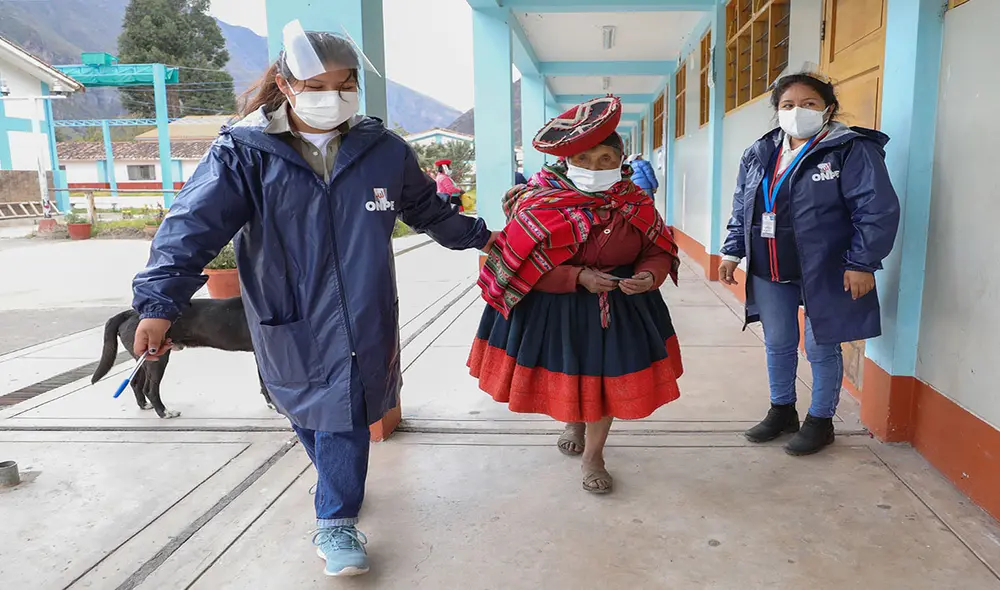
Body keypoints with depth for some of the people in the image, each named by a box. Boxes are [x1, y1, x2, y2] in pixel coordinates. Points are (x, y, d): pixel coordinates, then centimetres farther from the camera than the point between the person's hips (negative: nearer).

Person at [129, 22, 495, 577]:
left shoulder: (384, 150, -1)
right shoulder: (244, 152, -9)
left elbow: (428, 209, 15)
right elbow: (194, 226, -18)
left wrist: (477, 236, 26)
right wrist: (160, 302, -29)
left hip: (363, 320, 1)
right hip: (288, 321, 0)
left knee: (345, 414, 3)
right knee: (310, 410, 16)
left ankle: (336, 524, 19)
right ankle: (339, 486, 45)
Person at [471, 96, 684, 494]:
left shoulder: (635, 204, -7)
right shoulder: (540, 205, -17)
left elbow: (659, 251, 1)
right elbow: (523, 266, -20)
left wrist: (649, 275, -23)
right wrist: (579, 276, -29)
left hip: (619, 307, 2)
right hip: (555, 308, -1)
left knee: (607, 376, 7)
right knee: (565, 373, 15)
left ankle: (593, 455, 31)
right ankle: (574, 425, 51)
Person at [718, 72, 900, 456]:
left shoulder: (851, 150, -10)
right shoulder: (759, 154, 8)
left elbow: (878, 210, -13)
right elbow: (741, 210, 16)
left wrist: (862, 263, -16)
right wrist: (732, 252, 12)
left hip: (825, 274, -5)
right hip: (769, 273, 5)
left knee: (821, 349, 7)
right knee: (777, 345, 16)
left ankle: (820, 421, 26)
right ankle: (782, 411, 35)